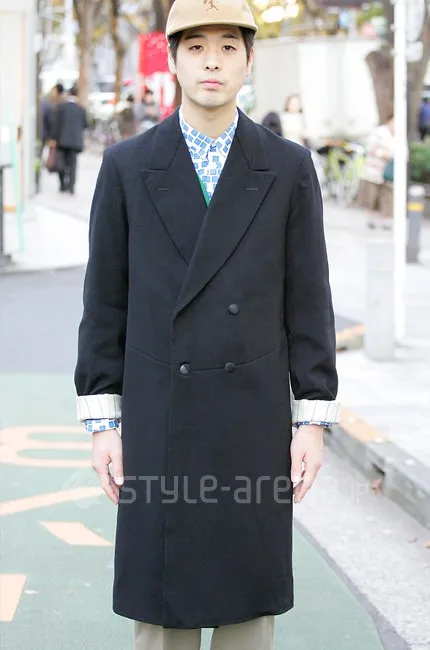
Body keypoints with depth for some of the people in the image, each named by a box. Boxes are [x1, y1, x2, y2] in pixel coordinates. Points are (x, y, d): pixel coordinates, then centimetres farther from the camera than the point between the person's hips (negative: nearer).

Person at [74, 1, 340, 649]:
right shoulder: (126, 167, 1)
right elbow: (105, 303, 2)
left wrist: (313, 422, -2)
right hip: (158, 421, 0)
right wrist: (103, 424, -2)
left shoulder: (289, 168, 1)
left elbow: (307, 302, 2)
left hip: (254, 422, 0)